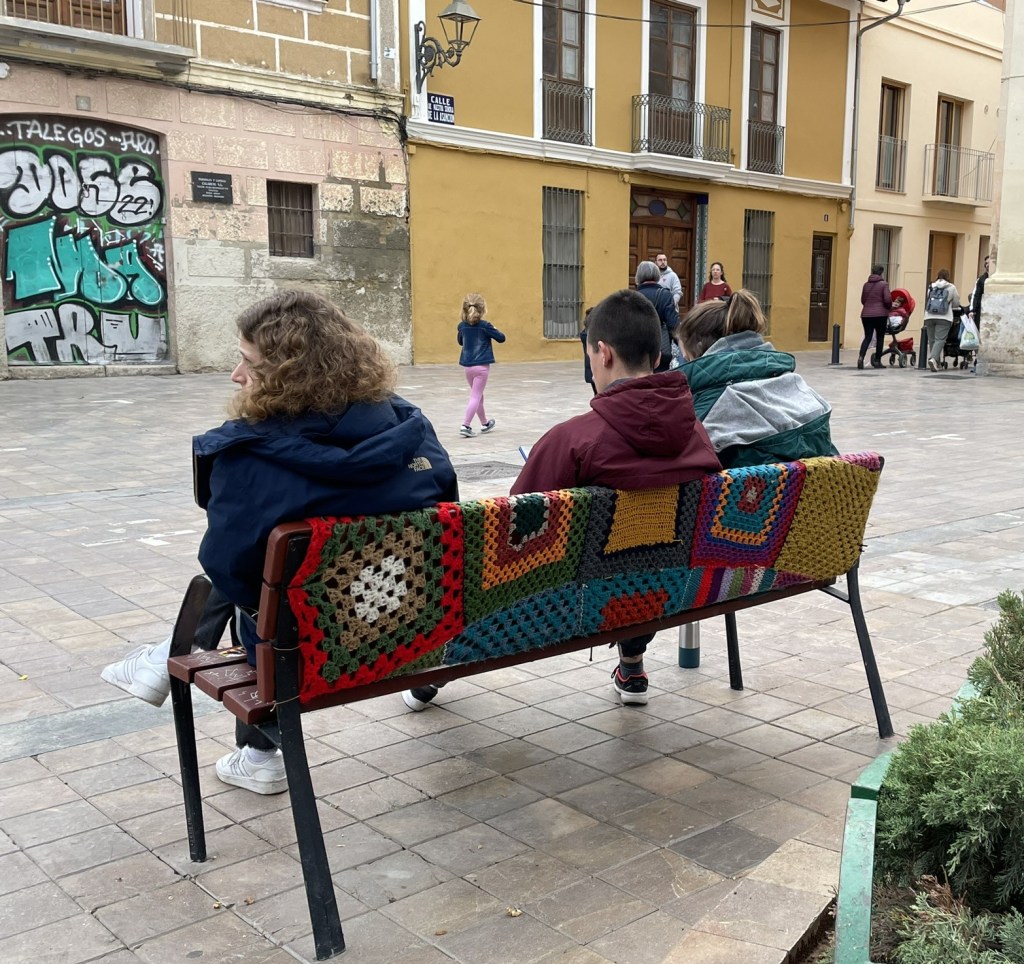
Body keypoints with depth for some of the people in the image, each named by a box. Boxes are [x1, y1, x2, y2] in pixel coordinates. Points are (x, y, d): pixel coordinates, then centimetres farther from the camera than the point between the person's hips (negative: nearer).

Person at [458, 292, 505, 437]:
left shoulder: (462, 326, 3)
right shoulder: (485, 326, -12)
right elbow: (501, 338, -3)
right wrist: (494, 331, 15)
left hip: (468, 366, 6)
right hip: (482, 366, -6)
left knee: (477, 395, 19)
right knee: (475, 397, -5)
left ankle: (485, 423, 33)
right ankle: (465, 425, -15)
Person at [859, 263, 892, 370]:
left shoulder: (866, 284, 9)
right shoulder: (883, 284, -6)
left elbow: (862, 300, 13)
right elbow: (888, 299, -12)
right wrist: (889, 307, 8)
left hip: (866, 314, 4)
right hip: (880, 314, -4)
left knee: (867, 337, 3)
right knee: (880, 338, 9)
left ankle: (861, 356, -20)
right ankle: (877, 361, 10)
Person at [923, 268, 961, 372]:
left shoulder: (931, 287, 12)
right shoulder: (951, 287, 4)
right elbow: (956, 303, 11)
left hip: (929, 317, 3)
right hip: (944, 318, -3)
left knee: (932, 340, 9)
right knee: (940, 339, -8)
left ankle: (935, 362, 14)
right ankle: (933, 358, -28)